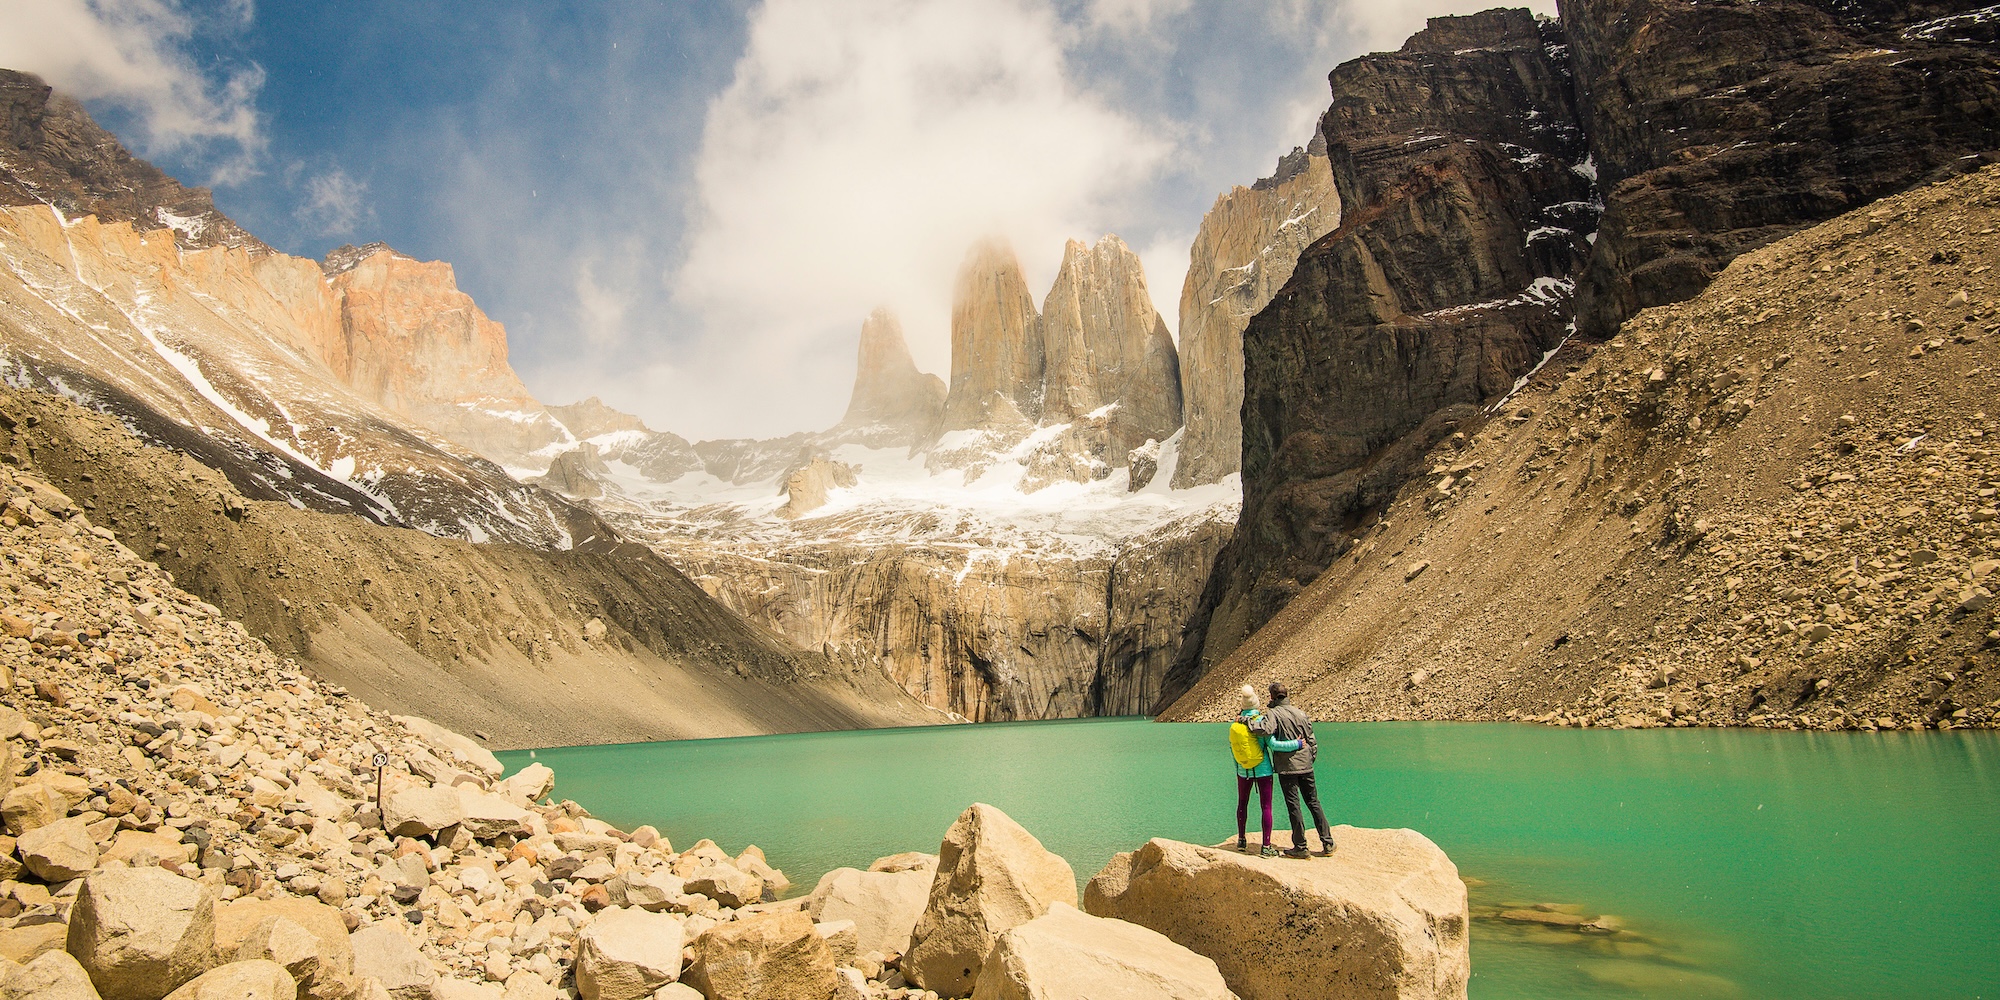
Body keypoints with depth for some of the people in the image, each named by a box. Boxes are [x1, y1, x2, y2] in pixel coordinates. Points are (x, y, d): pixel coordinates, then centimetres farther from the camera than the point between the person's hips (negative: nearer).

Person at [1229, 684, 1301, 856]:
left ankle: (1241, 840, 27)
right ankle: (1266, 847, 3)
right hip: (1263, 770, -4)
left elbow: (1231, 748, 5)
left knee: (1242, 804, 20)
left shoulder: (1235, 723, -3)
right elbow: (1273, 744, -20)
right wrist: (1297, 744, -12)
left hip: (1243, 771, 4)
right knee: (1266, 806, 3)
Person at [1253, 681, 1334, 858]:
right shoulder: (1300, 714, 8)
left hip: (1287, 767, -5)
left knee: (1293, 806, 0)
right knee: (1313, 803, 12)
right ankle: (1328, 844, 13)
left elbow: (1265, 729, -28)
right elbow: (1312, 740, 12)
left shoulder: (1274, 714, -9)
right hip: (1305, 766, 5)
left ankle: (1301, 847, 4)